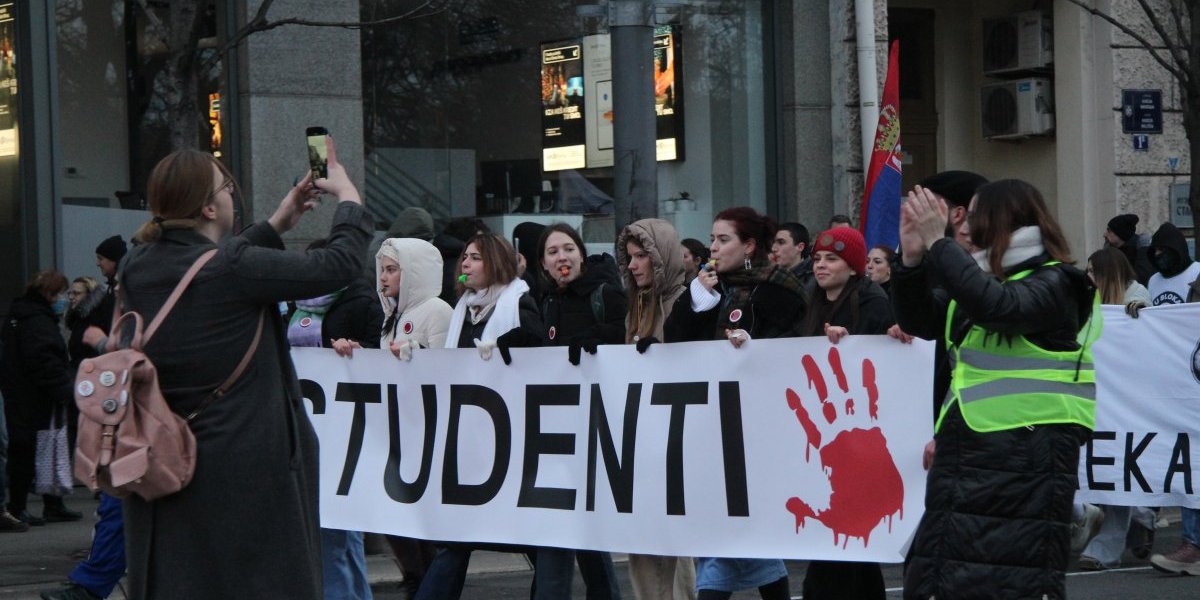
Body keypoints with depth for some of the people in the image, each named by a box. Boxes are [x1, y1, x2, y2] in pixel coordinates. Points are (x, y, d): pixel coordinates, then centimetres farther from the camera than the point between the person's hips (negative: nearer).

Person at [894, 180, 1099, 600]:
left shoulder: (1054, 285, -10)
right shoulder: (984, 280, 16)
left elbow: (994, 304, -29)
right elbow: (920, 322, 18)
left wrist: (937, 242, -22)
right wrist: (913, 257, 2)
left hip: (1026, 460, -9)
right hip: (965, 458, 9)